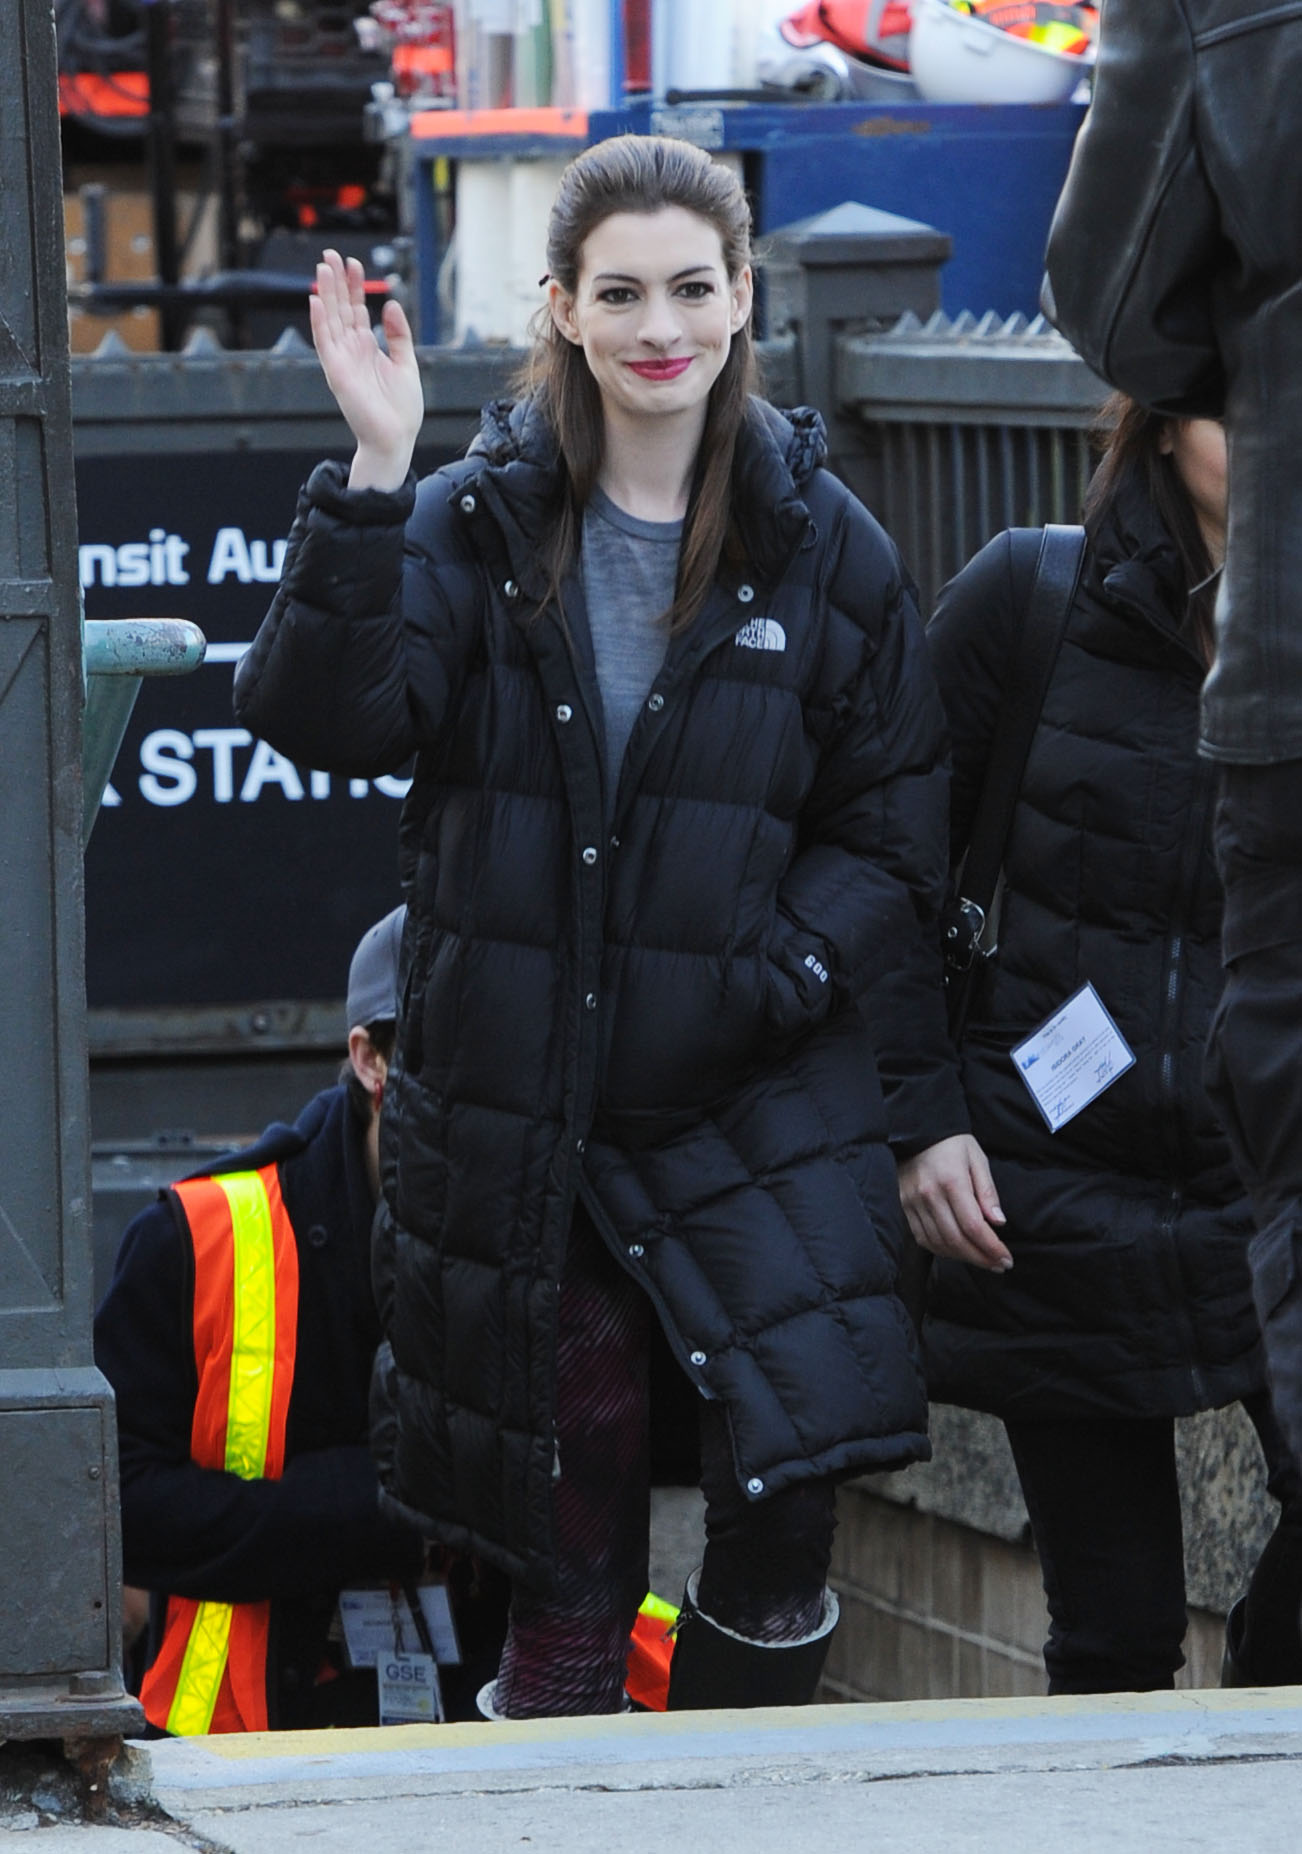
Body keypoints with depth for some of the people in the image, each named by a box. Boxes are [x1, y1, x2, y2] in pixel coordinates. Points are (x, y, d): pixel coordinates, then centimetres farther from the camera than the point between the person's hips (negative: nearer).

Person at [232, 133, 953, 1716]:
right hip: (511, 1105, 0)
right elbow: (323, 716, -14)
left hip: (752, 1108, 0)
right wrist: (371, 482, -23)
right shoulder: (477, 527, 1)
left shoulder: (821, 548, 4)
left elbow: (896, 825, 6)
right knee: (564, 1525, 5)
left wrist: (782, 970, -10)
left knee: (791, 1481, -15)